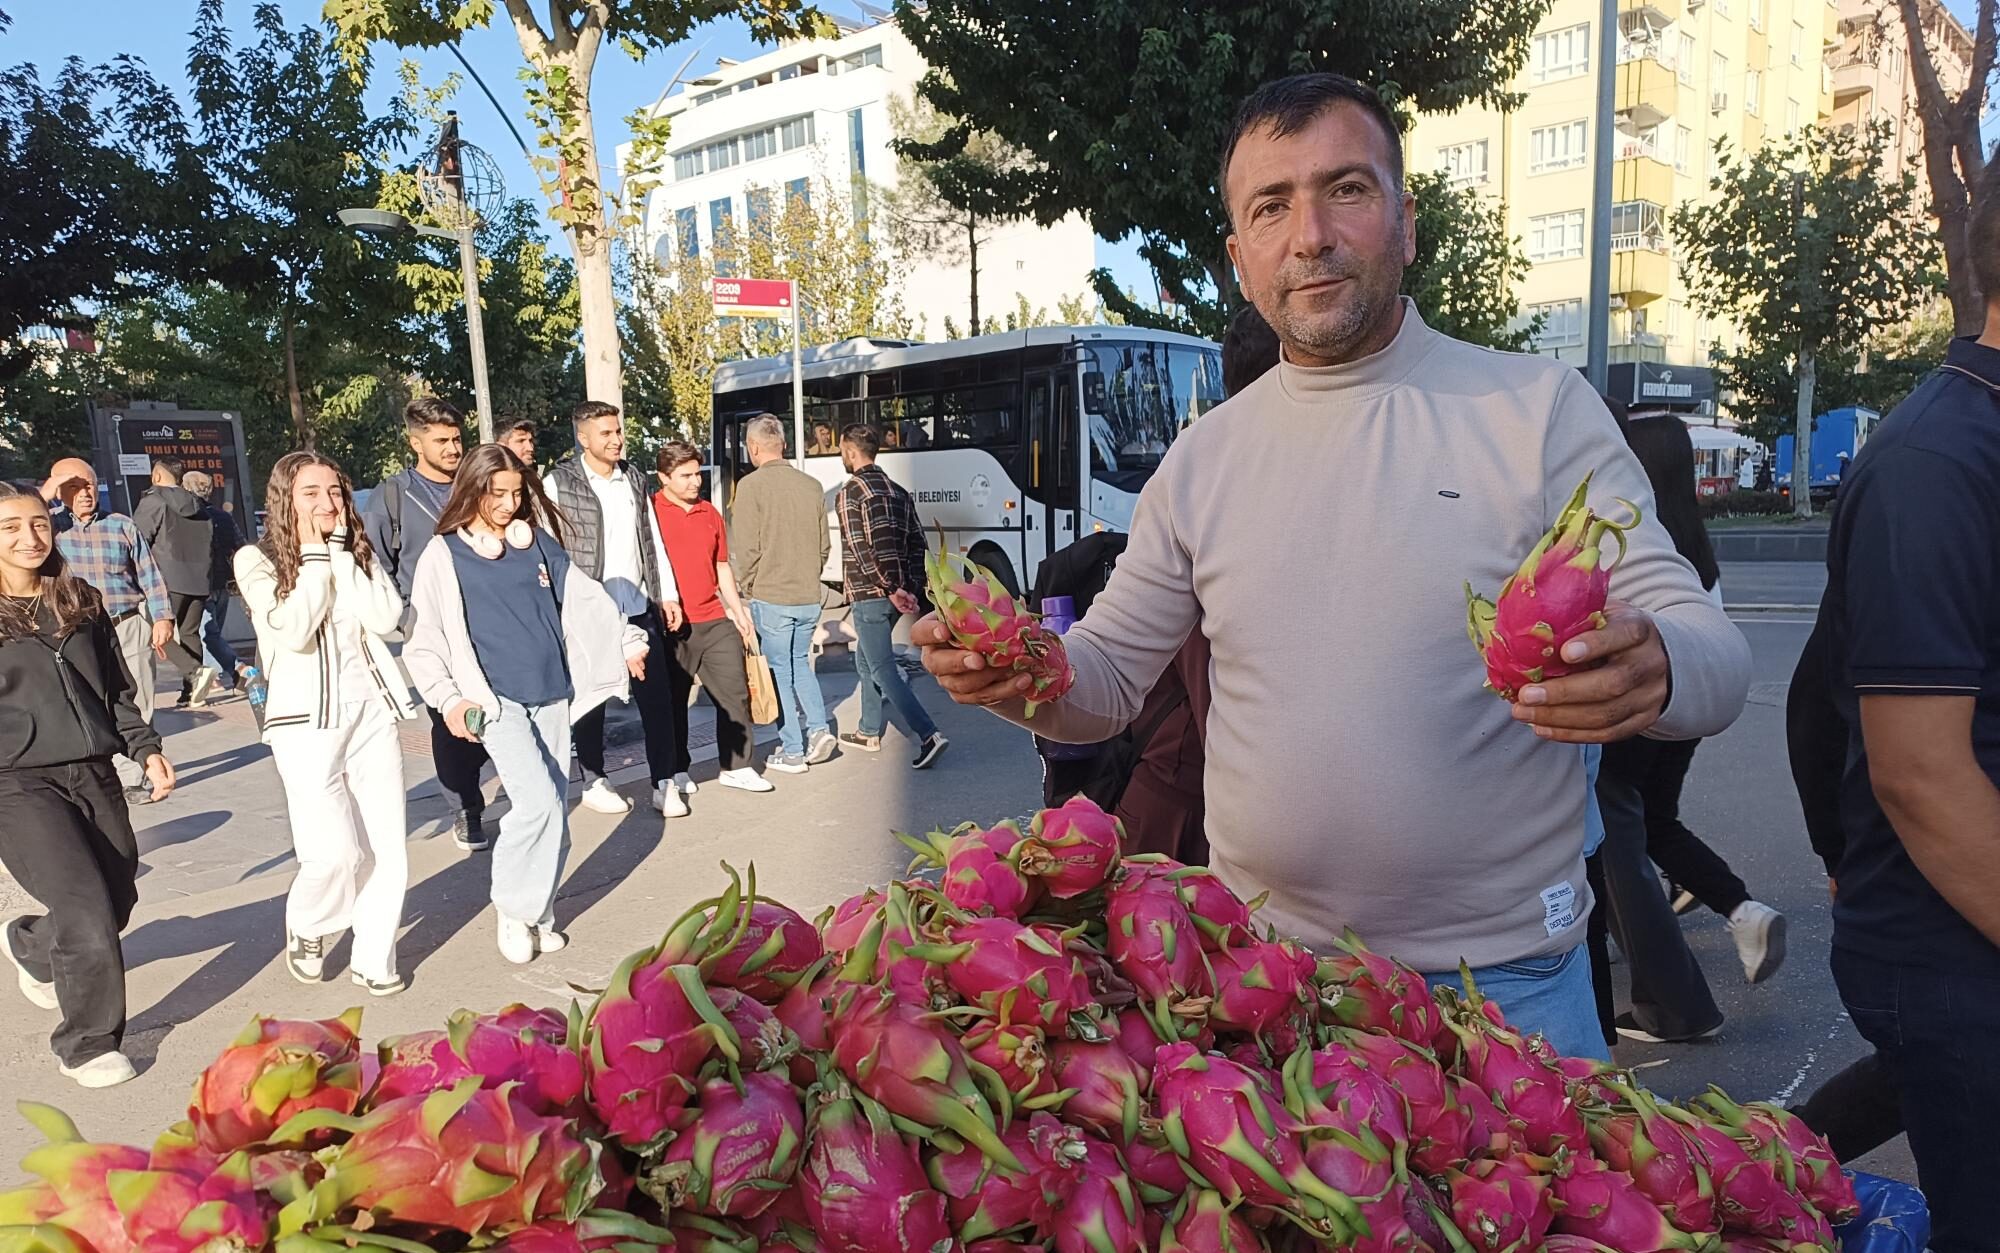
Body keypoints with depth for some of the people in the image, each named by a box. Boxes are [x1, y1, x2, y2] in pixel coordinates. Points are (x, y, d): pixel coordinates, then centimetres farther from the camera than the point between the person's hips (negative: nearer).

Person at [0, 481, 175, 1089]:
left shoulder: (83, 603, 10)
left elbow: (117, 691, 15)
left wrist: (147, 749, 5)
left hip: (95, 775, 5)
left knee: (118, 900, 11)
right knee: (87, 911, -11)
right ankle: (88, 1045, 9)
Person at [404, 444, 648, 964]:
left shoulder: (538, 541, 9)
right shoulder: (444, 555, -2)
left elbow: (583, 598, 19)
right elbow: (424, 641, -2)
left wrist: (627, 639, 20)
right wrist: (449, 700, -9)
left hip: (552, 696, 5)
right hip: (495, 700, -4)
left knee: (553, 815, 7)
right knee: (538, 802, -18)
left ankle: (538, 916, 22)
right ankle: (513, 909, 4)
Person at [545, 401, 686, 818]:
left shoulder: (634, 477, 10)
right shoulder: (559, 483, -6)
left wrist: (667, 594, 10)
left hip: (640, 609, 4)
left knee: (657, 697, 3)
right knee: (590, 700, 9)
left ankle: (664, 784, 12)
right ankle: (594, 782, 25)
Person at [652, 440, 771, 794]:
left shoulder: (710, 513, 13)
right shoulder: (650, 511, -5)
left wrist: (738, 611, 15)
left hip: (715, 621, 5)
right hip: (672, 625, -5)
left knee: (735, 692, 4)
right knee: (673, 701, 6)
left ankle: (736, 767, 14)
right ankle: (676, 771, 20)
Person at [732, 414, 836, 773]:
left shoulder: (751, 486, -11)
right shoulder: (812, 485, 5)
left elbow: (747, 548, -12)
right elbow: (825, 545, 10)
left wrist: (748, 586, 3)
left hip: (771, 597, -5)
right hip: (809, 597, 5)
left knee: (781, 670, 6)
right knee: (799, 663, 22)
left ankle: (792, 751, 11)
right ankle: (818, 728, 9)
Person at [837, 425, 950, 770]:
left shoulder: (851, 491, -11)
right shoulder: (896, 489, 13)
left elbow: (861, 548, -19)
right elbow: (917, 543, 10)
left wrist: (891, 589, -17)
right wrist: (911, 589, 8)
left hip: (869, 596, -8)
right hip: (896, 595, 8)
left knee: (882, 669, -5)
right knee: (866, 659, 21)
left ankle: (928, 736, -14)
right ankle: (869, 732, 30)